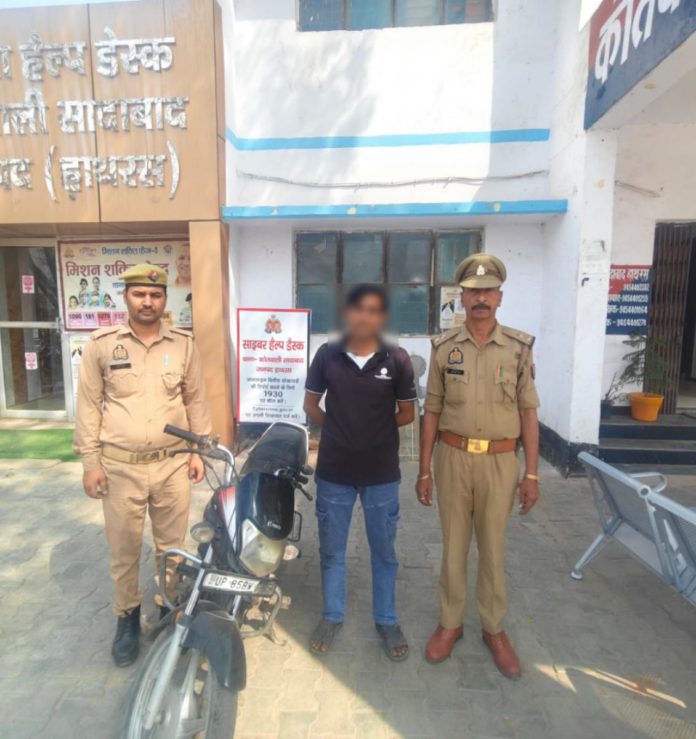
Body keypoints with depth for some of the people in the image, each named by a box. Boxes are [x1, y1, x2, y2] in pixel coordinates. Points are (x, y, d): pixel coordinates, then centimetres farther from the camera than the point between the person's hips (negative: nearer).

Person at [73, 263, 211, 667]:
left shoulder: (184, 344, -1)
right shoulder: (101, 344, -4)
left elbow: (196, 401, 5)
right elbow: (88, 405, -1)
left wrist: (199, 452, 4)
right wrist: (90, 461, -3)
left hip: (173, 464, 1)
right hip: (120, 467, -1)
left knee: (172, 545, 16)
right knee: (124, 550, 15)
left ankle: (171, 610, 39)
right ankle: (128, 618, 38)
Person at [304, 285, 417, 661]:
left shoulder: (397, 360, -7)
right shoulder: (327, 355, -4)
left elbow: (407, 414, 1)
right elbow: (311, 405, 6)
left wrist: (373, 428, 0)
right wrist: (340, 428, -1)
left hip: (381, 472, -1)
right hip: (334, 470, 1)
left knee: (383, 550, 16)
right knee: (331, 548, 17)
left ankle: (387, 620, 37)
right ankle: (332, 615, 39)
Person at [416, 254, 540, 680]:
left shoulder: (519, 348, -2)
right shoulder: (444, 348, -1)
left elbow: (528, 413, 1)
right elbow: (432, 412, 2)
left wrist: (532, 474, -2)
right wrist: (424, 470, 2)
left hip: (500, 460, 0)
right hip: (452, 458, 1)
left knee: (493, 548, 14)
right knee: (453, 546, 14)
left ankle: (494, 629, 35)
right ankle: (450, 624, 34)